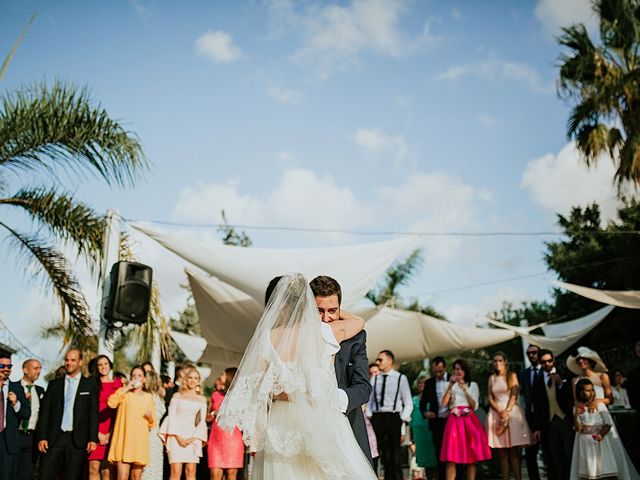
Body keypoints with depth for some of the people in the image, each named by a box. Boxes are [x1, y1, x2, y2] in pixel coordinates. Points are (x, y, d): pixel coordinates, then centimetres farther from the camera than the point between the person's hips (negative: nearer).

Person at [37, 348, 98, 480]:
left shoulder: (90, 385, 6)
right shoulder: (54, 384, 12)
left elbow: (93, 413, 2)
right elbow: (45, 411, 8)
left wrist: (93, 439, -6)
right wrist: (42, 437, -1)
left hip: (77, 440, -2)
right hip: (54, 439, 2)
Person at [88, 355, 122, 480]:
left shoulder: (118, 384, 11)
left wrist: (111, 433, -4)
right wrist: (98, 433, -6)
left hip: (111, 433, 0)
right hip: (95, 432, 0)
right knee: (94, 468, -8)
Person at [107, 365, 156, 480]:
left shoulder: (148, 397, 14)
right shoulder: (123, 392, 8)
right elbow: (111, 403, -15)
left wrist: (150, 417, -6)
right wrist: (127, 388, -12)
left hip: (140, 441, 3)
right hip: (124, 439, -3)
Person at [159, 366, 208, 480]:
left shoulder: (202, 399, 12)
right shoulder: (177, 396, 10)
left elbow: (202, 421, 7)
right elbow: (171, 417, 3)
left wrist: (192, 438, -6)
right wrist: (178, 436, -9)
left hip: (193, 439, 1)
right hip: (176, 437, -1)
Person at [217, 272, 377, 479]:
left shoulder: (266, 338, -3)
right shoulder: (324, 333, -2)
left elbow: (255, 391, -1)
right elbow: (359, 321, 18)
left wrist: (255, 439, 7)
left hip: (280, 427, 1)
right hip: (321, 425, -1)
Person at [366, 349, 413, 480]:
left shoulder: (401, 378, -1)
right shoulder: (375, 379, 10)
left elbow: (408, 403, 1)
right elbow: (370, 400, 13)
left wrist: (403, 421, -7)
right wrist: (369, 417, 1)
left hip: (393, 417, -3)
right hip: (377, 417, 4)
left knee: (395, 451, -1)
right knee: (383, 451, 8)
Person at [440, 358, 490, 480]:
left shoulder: (473, 385, 12)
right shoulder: (450, 385, 14)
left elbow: (474, 406, 1)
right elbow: (444, 403, -1)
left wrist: (464, 389, -9)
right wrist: (451, 385, -6)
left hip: (469, 421, 0)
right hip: (454, 421, 0)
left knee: (471, 456, -2)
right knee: (451, 457, -10)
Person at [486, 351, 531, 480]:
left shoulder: (512, 376, 7)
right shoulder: (492, 378, 14)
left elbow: (514, 396, -2)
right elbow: (490, 398, 8)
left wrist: (507, 411, -15)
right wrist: (500, 411, -9)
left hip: (512, 412, -3)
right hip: (497, 413, 3)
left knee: (514, 451, -8)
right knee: (502, 453, 0)